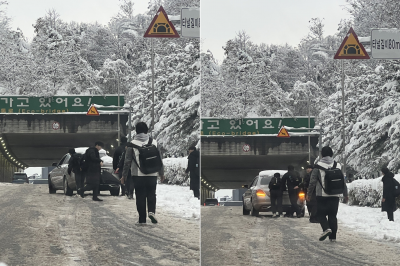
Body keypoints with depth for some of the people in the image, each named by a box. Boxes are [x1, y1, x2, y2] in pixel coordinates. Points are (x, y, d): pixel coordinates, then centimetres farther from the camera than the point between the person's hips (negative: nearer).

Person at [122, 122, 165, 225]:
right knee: (151, 194, 13)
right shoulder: (154, 142, 1)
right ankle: (151, 211, -11)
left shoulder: (132, 144, -4)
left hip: (138, 175, -1)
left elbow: (127, 161, -2)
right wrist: (161, 173, 17)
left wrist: (124, 175, 7)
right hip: (152, 174, 1)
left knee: (140, 197, 6)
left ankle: (142, 219, 6)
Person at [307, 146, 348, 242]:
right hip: (335, 196, 3)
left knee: (321, 214, 6)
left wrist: (309, 194, 3)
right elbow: (343, 182, 10)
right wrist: (345, 195, 18)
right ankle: (333, 236, 7)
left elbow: (312, 181, -6)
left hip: (322, 195, -3)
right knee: (333, 215, 9)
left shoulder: (318, 166, -5)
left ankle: (326, 228, -20)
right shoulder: (337, 166, 6)